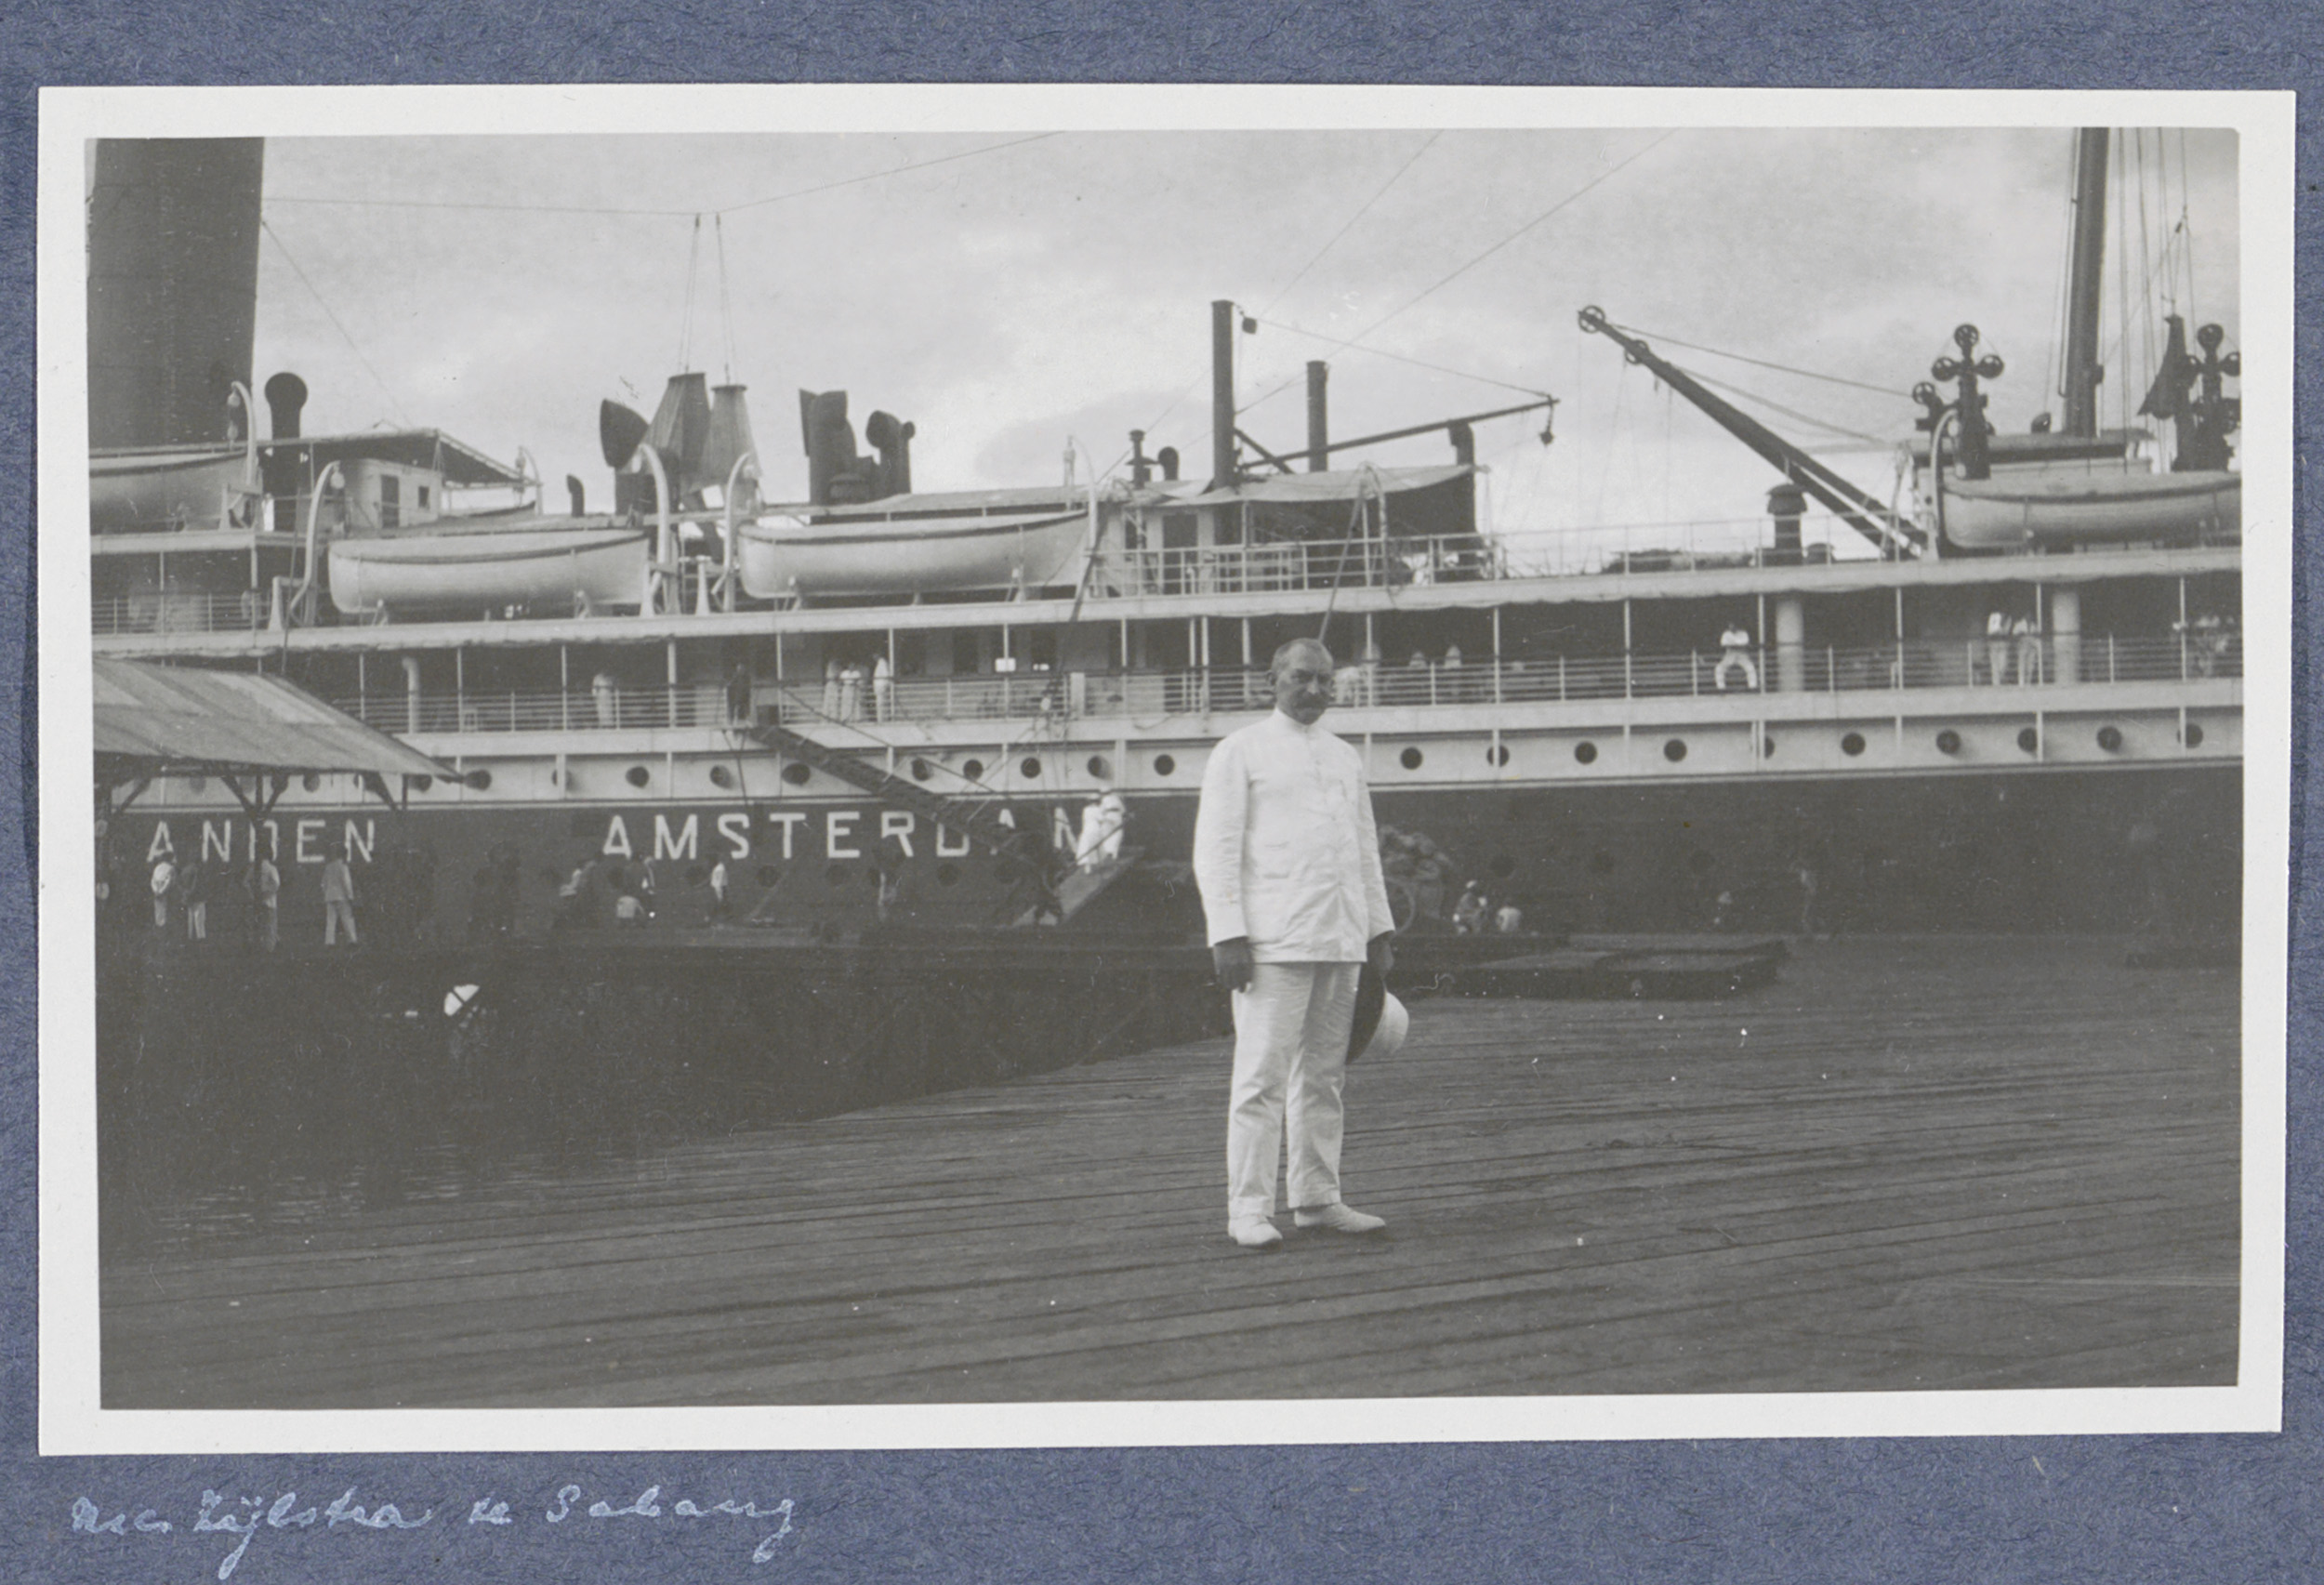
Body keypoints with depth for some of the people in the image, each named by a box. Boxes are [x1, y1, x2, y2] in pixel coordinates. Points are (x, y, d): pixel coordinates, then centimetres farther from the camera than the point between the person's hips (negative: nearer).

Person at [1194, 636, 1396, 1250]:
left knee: (1324, 1074, 8)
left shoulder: (1346, 758, 19)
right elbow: (1215, 849, -3)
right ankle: (1249, 1208, -6)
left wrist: (1379, 932, 16)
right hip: (1272, 942, -6)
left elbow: (1366, 849, 23)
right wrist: (1228, 935, -12)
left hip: (1341, 941, 6)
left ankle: (1317, 1199, 14)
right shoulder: (1240, 752, 2)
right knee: (1263, 1074, -9)